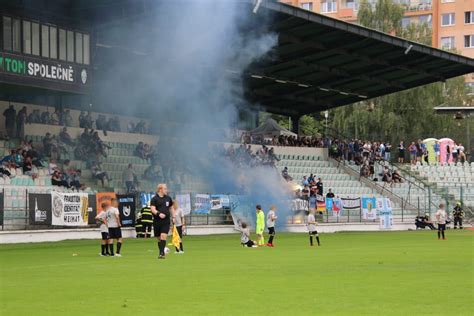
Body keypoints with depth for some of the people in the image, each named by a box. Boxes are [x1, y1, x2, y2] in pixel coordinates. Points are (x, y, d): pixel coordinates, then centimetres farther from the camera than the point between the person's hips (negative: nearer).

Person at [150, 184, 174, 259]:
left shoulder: (168, 198, 10)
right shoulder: (154, 199, -2)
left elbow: (171, 207, 24)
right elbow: (153, 209, -14)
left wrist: (173, 216, 18)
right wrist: (158, 213, -31)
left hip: (166, 221, 1)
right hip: (157, 221, -1)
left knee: (163, 236, -15)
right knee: (159, 238, 8)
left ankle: (161, 253, -19)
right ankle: (162, 252, 23)